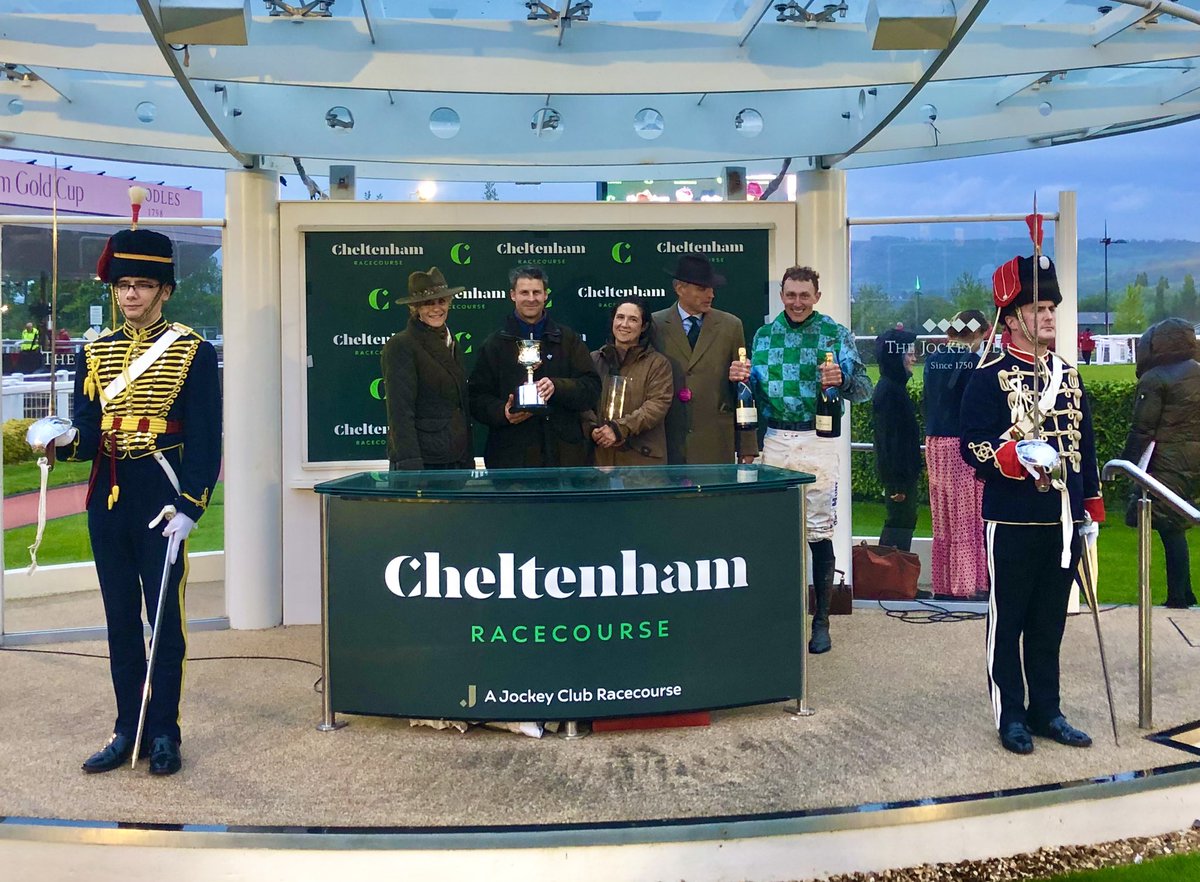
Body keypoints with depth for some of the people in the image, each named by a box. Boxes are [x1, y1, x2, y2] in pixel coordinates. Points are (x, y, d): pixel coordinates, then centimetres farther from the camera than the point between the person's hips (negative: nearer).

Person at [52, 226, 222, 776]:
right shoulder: (97, 353, 11)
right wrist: (67, 439, -17)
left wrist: (188, 507, -17)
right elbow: (88, 433, 7)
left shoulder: (193, 352, -3)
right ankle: (128, 729, 22)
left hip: (161, 502, -5)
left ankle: (164, 734, 14)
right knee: (120, 619, 11)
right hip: (108, 500, 5)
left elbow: (206, 439, -8)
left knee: (165, 617, 2)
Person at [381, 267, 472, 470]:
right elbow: (400, 413, -14)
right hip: (420, 461, -7)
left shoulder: (451, 344, 16)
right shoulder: (401, 346, -7)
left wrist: (468, 463, 14)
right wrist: (410, 465, -20)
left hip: (456, 460, 7)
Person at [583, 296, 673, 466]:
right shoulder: (594, 360, 14)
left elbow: (658, 404, -8)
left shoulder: (658, 363, 4)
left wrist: (619, 429, -16)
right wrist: (592, 429, -11)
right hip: (600, 454, 2)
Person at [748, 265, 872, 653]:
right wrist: (741, 378, -7)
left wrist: (842, 379, -24)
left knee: (819, 531, -1)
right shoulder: (764, 334, 11)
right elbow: (755, 388, 16)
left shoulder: (836, 334, 1)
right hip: (775, 441, 3)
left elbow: (864, 389, -3)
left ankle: (821, 620, 9)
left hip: (819, 441, -3)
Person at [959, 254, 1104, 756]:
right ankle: (1011, 717, 16)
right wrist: (1019, 455, -28)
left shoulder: (1068, 376, 12)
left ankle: (1047, 712, 25)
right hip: (1013, 524, -6)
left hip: (1063, 521, 6)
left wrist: (1092, 509, 15)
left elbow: (1085, 446, 16)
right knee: (1008, 622, 5)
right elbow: (972, 446, -11)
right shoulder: (989, 377, -7)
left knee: (1050, 623, 14)